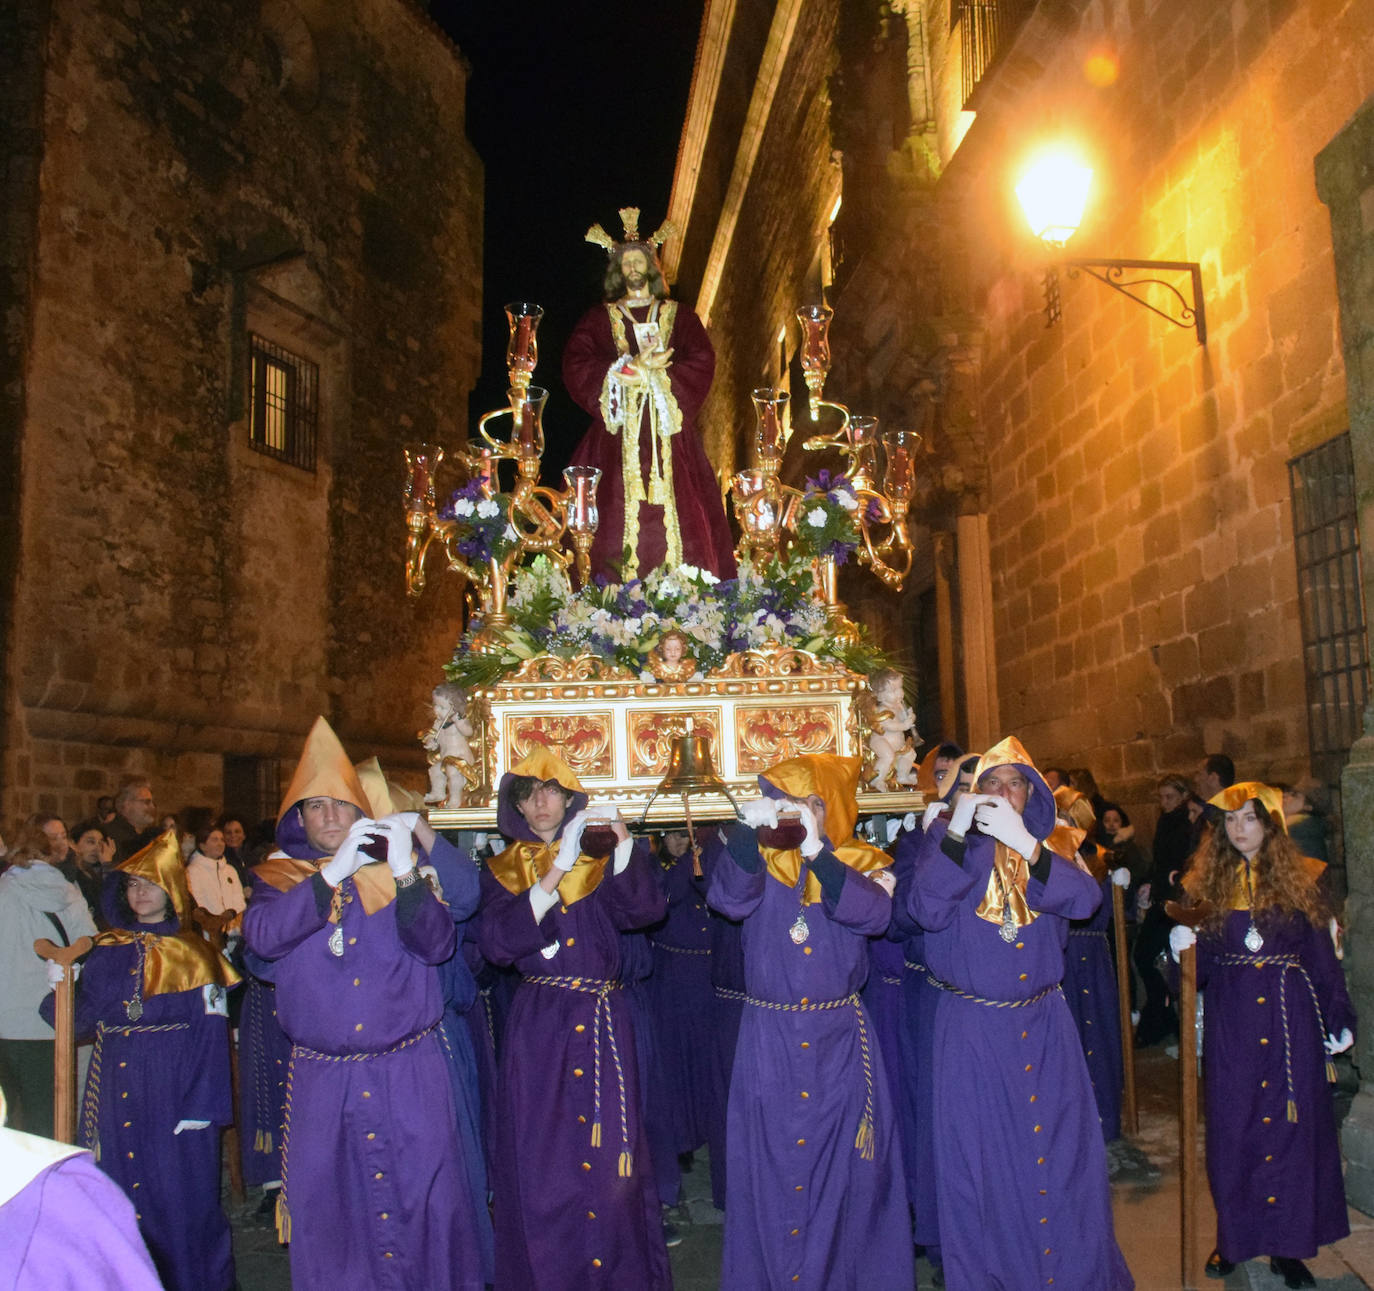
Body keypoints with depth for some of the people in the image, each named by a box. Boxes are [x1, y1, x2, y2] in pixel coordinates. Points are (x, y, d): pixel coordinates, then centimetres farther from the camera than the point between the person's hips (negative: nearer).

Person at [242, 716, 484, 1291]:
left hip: (409, 1071, 0)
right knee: (322, 1201, 6)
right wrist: (335, 871, -21)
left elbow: (436, 945, -8)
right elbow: (262, 936, -15)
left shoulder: (392, 872, 5)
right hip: (321, 1077, 1)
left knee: (420, 1195, 3)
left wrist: (405, 872, -21)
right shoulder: (279, 879, 6)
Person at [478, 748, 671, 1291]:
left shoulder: (600, 859, 6)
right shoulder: (504, 872, 8)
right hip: (536, 1027, 1)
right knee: (538, 1157, 2)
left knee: (607, 1156, -2)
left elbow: (646, 909, -12)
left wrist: (622, 845, -27)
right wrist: (554, 876, -19)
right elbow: (496, 944, -10)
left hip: (603, 1024, -1)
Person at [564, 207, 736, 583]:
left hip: (667, 430, 0)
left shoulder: (678, 316, 14)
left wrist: (655, 373, -11)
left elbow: (701, 362, 1)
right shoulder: (599, 319, 12)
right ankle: (620, 583, -7)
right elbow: (576, 366, -2)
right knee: (619, 507, -8)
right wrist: (635, 367, -10)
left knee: (672, 505, -7)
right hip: (619, 431, 0)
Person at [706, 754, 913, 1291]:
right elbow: (729, 898, -16)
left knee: (846, 1163, 7)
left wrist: (817, 852, -30)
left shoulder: (863, 863, 3)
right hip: (770, 1039, 0)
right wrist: (748, 829, -30)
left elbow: (872, 914, -18)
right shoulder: (763, 860, 5)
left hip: (841, 1041, 0)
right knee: (771, 1160, 6)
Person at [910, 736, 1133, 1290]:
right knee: (977, 1161, 6)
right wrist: (956, 833, -25)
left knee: (1063, 1153, 6)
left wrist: (1025, 844, -26)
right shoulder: (947, 837, -2)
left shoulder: (1050, 842, 6)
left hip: (1043, 1026, 2)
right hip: (970, 1030, -2)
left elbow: (1084, 899, -14)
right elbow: (927, 910, -18)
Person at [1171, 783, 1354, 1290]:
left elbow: (1321, 953, 3)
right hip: (1230, 1020, 1)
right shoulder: (1209, 883, 5)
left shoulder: (1300, 879, 1)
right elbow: (1202, 962, 7)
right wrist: (1185, 945, -15)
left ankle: (1288, 1242, 14)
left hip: (1289, 1016, -1)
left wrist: (1338, 1019, 3)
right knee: (1234, 1126, 6)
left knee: (1291, 1121, 3)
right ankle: (1235, 1236, 18)